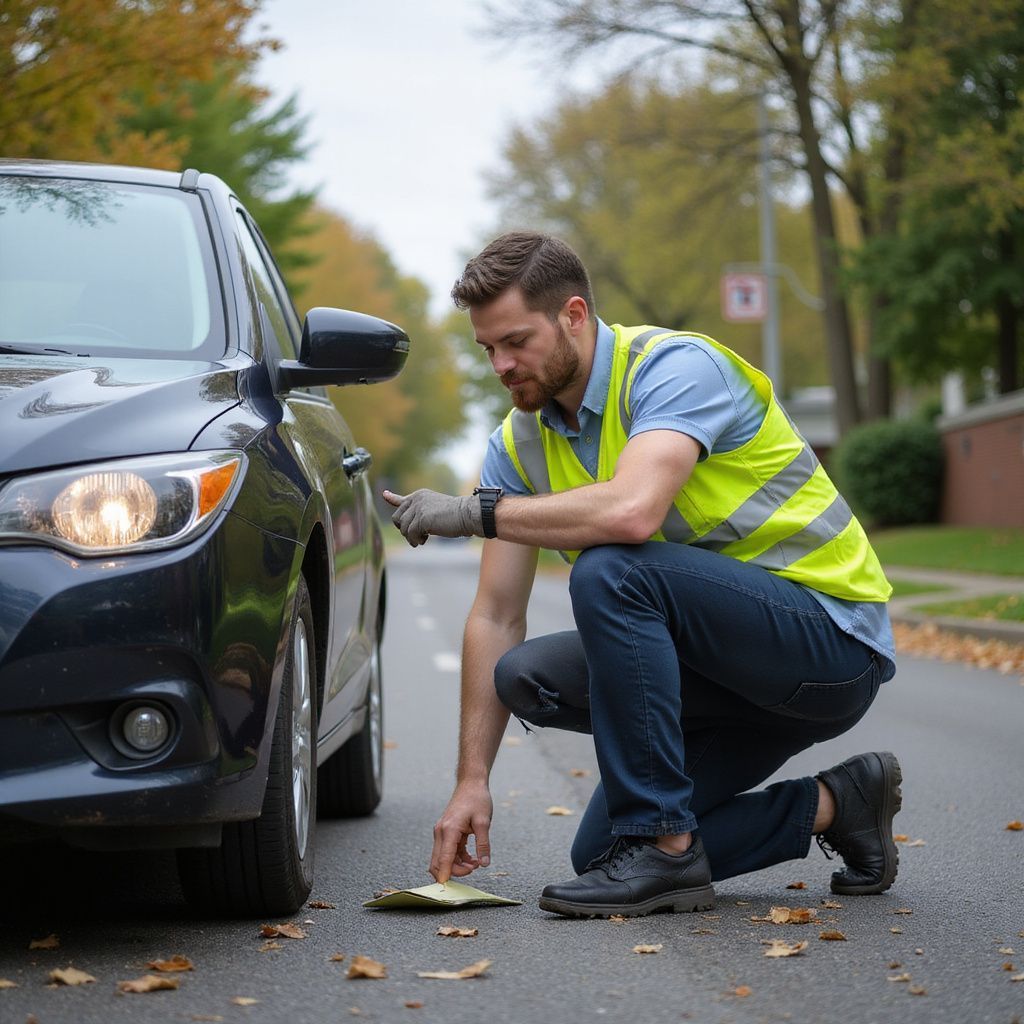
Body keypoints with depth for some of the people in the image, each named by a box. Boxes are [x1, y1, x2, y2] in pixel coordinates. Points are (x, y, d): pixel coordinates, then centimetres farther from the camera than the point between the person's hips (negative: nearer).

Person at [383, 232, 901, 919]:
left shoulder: (677, 366, -18)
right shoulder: (521, 443, 4)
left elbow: (630, 512, -38)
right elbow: (496, 618, 3)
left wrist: (475, 511, -25)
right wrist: (473, 780, -4)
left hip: (833, 638, -9)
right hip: (733, 668, 9)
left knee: (608, 571, -29)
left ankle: (664, 849, -20)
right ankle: (831, 804, 4)